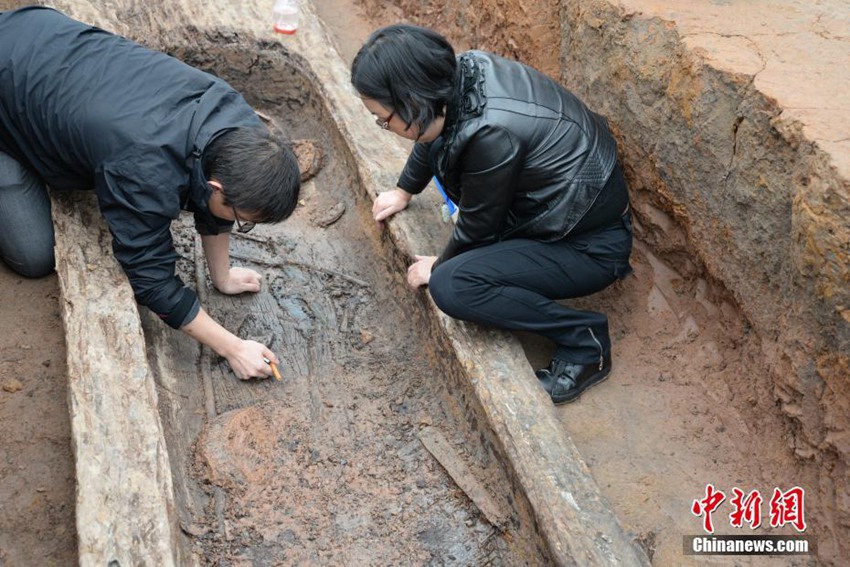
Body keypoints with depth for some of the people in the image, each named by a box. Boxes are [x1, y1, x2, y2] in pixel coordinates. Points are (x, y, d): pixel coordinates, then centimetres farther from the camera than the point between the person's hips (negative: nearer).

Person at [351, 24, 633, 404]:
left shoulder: (492, 133, -34)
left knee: (449, 287, -23)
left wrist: (438, 267, 3)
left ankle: (585, 343, -7)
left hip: (592, 246, -8)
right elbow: (435, 133, 12)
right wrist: (404, 191, 25)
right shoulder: (467, 71, -11)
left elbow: (477, 226, -17)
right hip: (556, 201, 8)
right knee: (441, 151, 8)